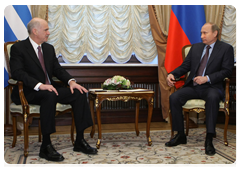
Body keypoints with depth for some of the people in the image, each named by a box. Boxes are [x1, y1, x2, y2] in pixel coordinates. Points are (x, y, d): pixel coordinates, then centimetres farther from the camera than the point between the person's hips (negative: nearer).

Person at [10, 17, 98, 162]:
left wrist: (71, 81, -8)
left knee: (79, 93, -14)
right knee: (49, 96, -39)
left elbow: (58, 69, 13)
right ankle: (46, 146, -32)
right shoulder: (18, 48, -6)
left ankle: (80, 141, -11)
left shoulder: (49, 48, 16)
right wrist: (40, 85, -33)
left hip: (49, 89, 7)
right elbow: (17, 72, -19)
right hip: (29, 92, -7)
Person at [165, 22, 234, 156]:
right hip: (192, 86, 4)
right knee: (174, 97, -22)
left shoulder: (226, 49, 5)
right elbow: (185, 66, 16)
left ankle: (209, 140, -30)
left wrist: (207, 78, -17)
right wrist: (172, 74, -4)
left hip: (211, 87, -4)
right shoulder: (195, 47, 19)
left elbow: (227, 70, -4)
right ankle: (180, 135, -8)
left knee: (213, 98, -39)